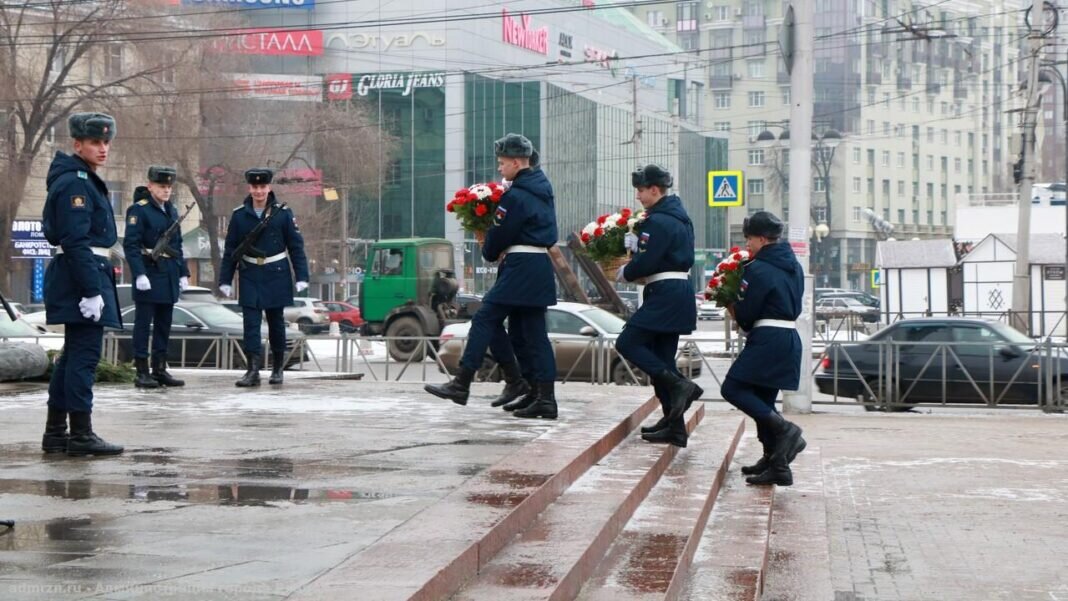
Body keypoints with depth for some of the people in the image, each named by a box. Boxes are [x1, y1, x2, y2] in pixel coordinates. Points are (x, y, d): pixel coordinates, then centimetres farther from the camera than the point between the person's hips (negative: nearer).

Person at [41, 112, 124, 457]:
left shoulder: (86, 180, 17)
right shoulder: (74, 183, -15)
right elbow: (76, 241, -22)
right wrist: (91, 290, -25)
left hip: (86, 275, 11)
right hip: (83, 276, -11)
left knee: (74, 354, 13)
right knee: (85, 354, -8)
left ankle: (55, 432, 19)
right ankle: (81, 434, -6)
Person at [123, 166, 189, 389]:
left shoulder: (172, 211, 15)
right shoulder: (138, 210, -8)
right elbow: (130, 244, -14)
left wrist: (183, 272, 13)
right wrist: (139, 274, -22)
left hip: (169, 274, 7)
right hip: (149, 273, -7)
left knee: (164, 324, 10)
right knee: (143, 323, -3)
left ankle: (160, 369, 17)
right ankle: (142, 372, 0)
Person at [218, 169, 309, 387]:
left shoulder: (283, 213, -2)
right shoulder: (239, 215, 1)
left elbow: (296, 246, -1)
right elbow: (230, 250, 5)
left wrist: (301, 277, -6)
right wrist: (225, 280, 3)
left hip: (277, 277, -1)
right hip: (250, 277, 1)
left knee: (276, 323, 9)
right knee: (251, 324, -6)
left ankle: (277, 369, 22)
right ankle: (253, 370, -8)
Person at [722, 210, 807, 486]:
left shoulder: (758, 269, -12)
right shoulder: (794, 266, 15)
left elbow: (746, 316, -12)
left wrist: (730, 306, 10)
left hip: (766, 341, -9)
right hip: (790, 338, 9)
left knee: (733, 388, -7)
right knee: (763, 400, 12)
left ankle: (784, 429, -18)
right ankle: (776, 463, 8)